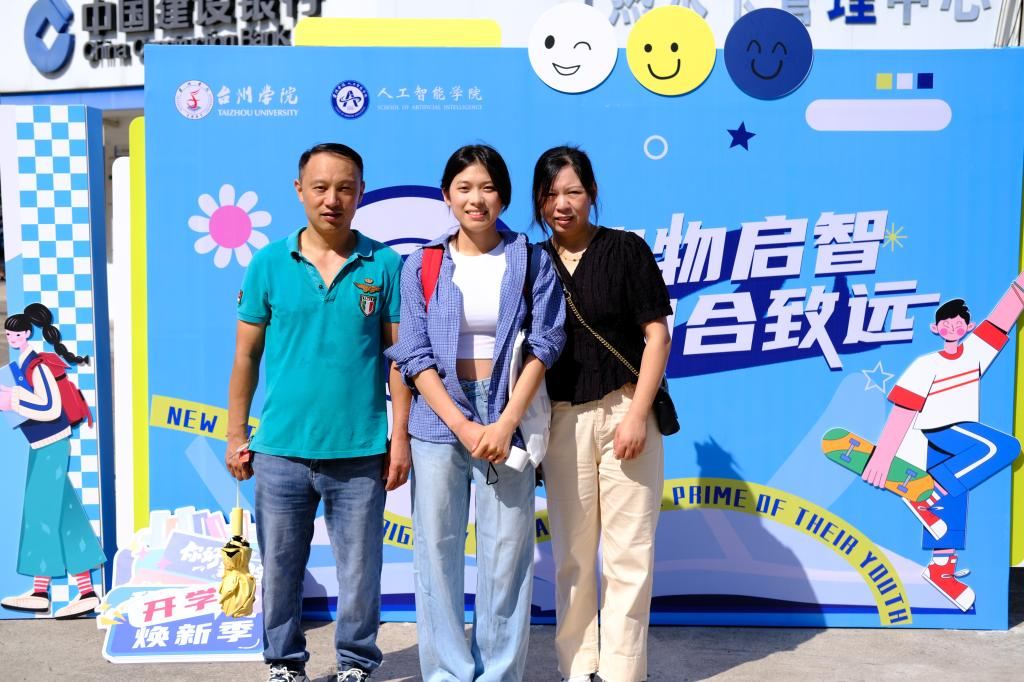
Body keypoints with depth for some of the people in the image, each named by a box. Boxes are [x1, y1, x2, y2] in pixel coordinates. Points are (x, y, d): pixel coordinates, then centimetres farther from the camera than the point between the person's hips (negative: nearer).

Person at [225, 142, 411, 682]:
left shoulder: (384, 265, 0)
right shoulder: (269, 264, 2)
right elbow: (246, 355, 6)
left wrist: (400, 435, -2)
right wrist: (236, 435, 4)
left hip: (361, 452, -1)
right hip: (281, 450, 1)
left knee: (360, 571, 9)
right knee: (280, 568, 12)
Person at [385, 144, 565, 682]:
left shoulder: (531, 262, 6)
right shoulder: (422, 265, 6)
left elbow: (543, 344, -1)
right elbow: (414, 355, 0)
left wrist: (505, 424, -11)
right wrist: (463, 426, -10)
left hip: (507, 420, 0)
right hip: (439, 420, 1)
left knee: (507, 553, 2)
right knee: (438, 552, 3)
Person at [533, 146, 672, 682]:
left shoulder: (626, 249, 1)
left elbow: (657, 335, -2)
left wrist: (636, 415, -10)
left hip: (624, 411, -2)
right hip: (560, 418, 3)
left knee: (628, 550, 0)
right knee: (571, 552, 7)